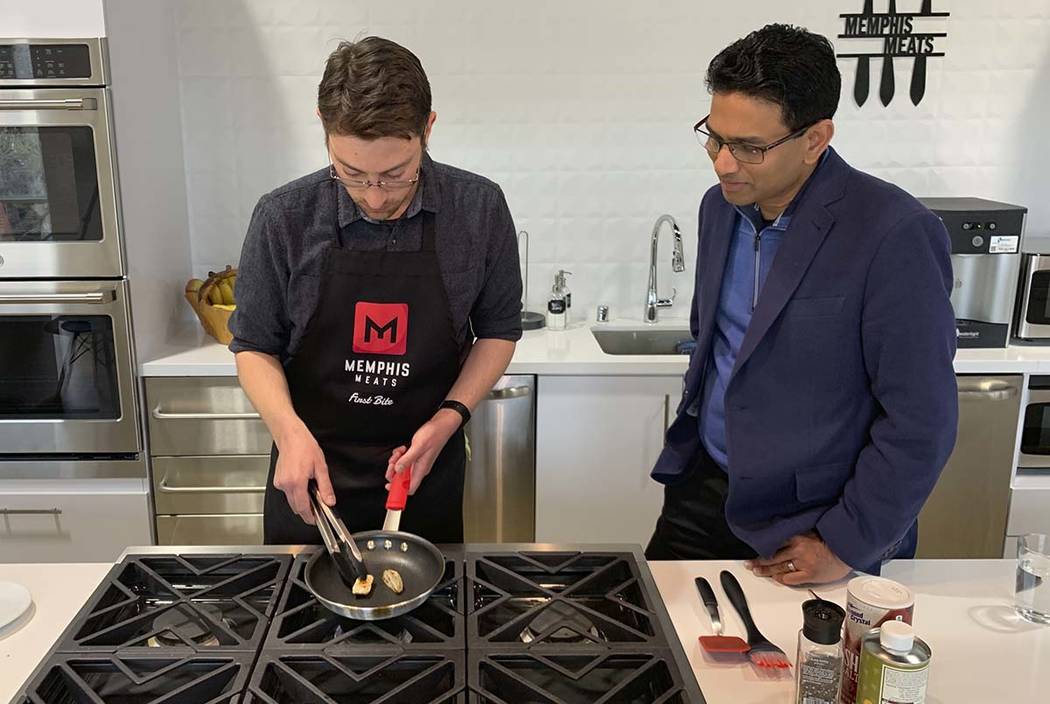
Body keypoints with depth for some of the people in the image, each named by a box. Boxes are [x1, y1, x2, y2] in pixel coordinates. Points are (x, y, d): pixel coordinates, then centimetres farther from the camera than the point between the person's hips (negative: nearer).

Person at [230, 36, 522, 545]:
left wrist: (450, 417, -13)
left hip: (424, 472, 1)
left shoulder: (479, 209, -11)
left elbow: (498, 329, 1)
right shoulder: (283, 218, -13)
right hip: (311, 476, 0)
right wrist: (290, 432, -19)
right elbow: (254, 346, -2)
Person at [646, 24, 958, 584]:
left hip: (804, 529, -6)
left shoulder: (893, 235, -22)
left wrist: (846, 545, -14)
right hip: (700, 493, 6)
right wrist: (691, 437, 13)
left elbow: (921, 420, -18)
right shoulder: (720, 207, 0)